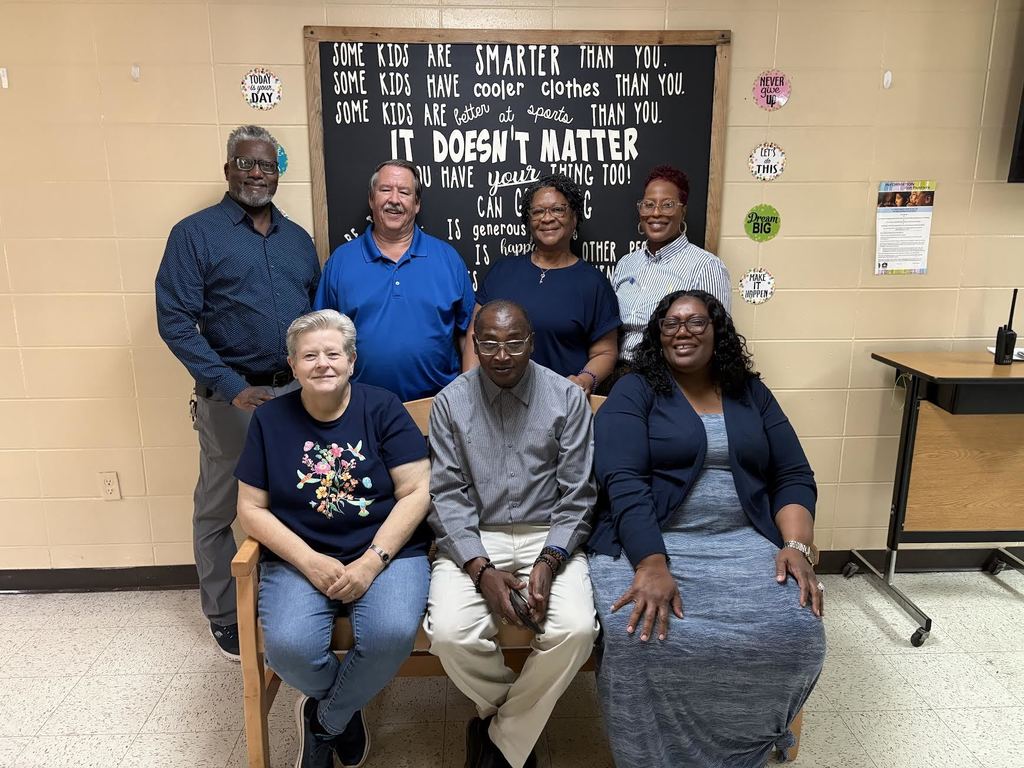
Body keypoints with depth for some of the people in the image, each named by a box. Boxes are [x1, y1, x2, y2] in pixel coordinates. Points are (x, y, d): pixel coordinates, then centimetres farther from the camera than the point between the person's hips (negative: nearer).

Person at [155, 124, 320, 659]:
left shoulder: (297, 239, 12)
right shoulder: (195, 234, -3)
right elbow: (174, 321, -11)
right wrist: (231, 387, -18)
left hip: (296, 393, 4)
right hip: (232, 398, -4)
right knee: (217, 511, 9)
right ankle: (224, 619, 27)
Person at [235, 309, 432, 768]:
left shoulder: (382, 408, 0)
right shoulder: (270, 420, 5)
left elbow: (416, 492, -4)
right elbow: (251, 509, 4)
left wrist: (371, 562, -15)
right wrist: (311, 563, -11)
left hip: (385, 552, -1)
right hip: (300, 558, 2)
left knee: (391, 634, -29)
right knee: (288, 646, -27)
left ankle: (324, 721, 5)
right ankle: (348, 711, 11)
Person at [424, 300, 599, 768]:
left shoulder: (567, 398, -1)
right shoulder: (450, 402, 1)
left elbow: (577, 496, -1)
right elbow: (447, 495, -3)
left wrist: (549, 562, -16)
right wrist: (481, 569, -16)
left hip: (548, 537, 0)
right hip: (472, 540, 1)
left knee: (576, 629, -26)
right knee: (449, 633, -25)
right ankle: (523, 715, 10)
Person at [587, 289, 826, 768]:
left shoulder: (751, 394, 14)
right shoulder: (633, 392, 1)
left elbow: (793, 477, 11)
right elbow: (623, 483, -12)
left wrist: (796, 545, -9)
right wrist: (652, 565, -26)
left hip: (744, 543, 4)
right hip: (648, 543, -3)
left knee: (792, 633, -23)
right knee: (642, 638, -30)